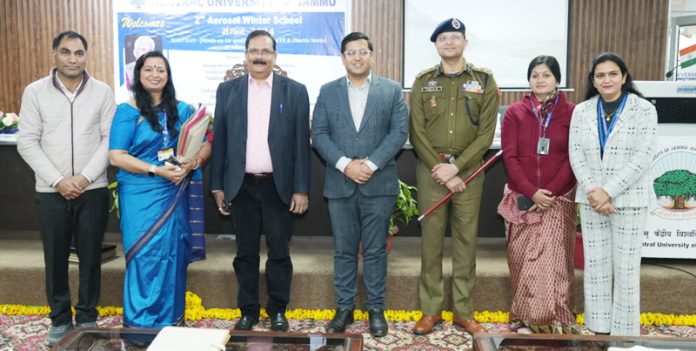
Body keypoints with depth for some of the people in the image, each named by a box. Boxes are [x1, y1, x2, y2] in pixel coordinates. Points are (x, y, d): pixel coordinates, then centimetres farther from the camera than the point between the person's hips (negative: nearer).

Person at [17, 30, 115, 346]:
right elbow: (27, 143, -1)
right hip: (51, 191, 1)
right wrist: (58, 181, -11)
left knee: (90, 256, 7)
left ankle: (87, 317, 22)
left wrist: (85, 177, -11)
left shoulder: (103, 92, 2)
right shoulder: (35, 92, 2)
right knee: (55, 258, 9)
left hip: (93, 190, 0)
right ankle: (60, 319, 24)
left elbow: (110, 139, -1)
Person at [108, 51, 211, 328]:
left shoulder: (182, 110, 6)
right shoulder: (128, 111, -2)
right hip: (140, 195, -3)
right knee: (144, 256, 1)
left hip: (174, 195, 3)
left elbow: (205, 146, 6)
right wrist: (157, 170, -19)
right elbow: (116, 156, -9)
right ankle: (141, 323, 16)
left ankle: (171, 318, 23)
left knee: (173, 254, 7)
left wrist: (192, 163, -16)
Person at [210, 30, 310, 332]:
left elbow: (301, 143, -1)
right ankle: (248, 311, 24)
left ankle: (277, 310, 23)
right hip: (242, 186, 2)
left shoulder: (295, 91, 2)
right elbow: (219, 140, 7)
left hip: (278, 186, -1)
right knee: (245, 253, 10)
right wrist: (217, 185, 4)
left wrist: (301, 188, -4)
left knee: (279, 252, 7)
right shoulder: (228, 90, 7)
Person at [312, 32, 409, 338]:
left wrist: (371, 164, -13)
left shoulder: (392, 90, 5)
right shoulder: (328, 92, 8)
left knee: (375, 250, 6)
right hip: (339, 183, 1)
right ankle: (344, 307, 22)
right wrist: (345, 164, -12)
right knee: (344, 250, 9)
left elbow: (399, 132, -3)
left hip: (378, 183, -1)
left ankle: (376, 309, 19)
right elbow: (319, 134, 1)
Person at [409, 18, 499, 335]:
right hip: (430, 169, 0)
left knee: (465, 240, 6)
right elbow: (417, 133, -1)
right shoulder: (423, 82, 5)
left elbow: (486, 133, -2)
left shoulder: (484, 80, 4)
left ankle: (463, 310, 17)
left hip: (469, 170, 0)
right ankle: (431, 310, 14)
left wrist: (455, 166, -12)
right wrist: (441, 171, -9)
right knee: (431, 239, 3)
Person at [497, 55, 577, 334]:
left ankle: (553, 321, 8)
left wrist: (551, 193, -11)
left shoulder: (571, 113, 2)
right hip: (522, 199, 1)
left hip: (558, 199, -1)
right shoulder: (514, 112, 4)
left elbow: (573, 159, -2)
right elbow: (509, 157, -1)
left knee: (552, 259, -5)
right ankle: (525, 318, 16)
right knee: (523, 259, 4)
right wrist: (531, 192, -11)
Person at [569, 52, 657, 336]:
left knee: (626, 266, 2)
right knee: (595, 264, 8)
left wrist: (608, 191, -17)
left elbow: (643, 157, -11)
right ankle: (599, 327, 21)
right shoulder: (581, 111, 5)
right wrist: (592, 191, -12)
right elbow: (575, 155, 0)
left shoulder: (644, 109, -3)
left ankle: (624, 330, 15)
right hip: (591, 198, 3)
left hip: (629, 199, -3)